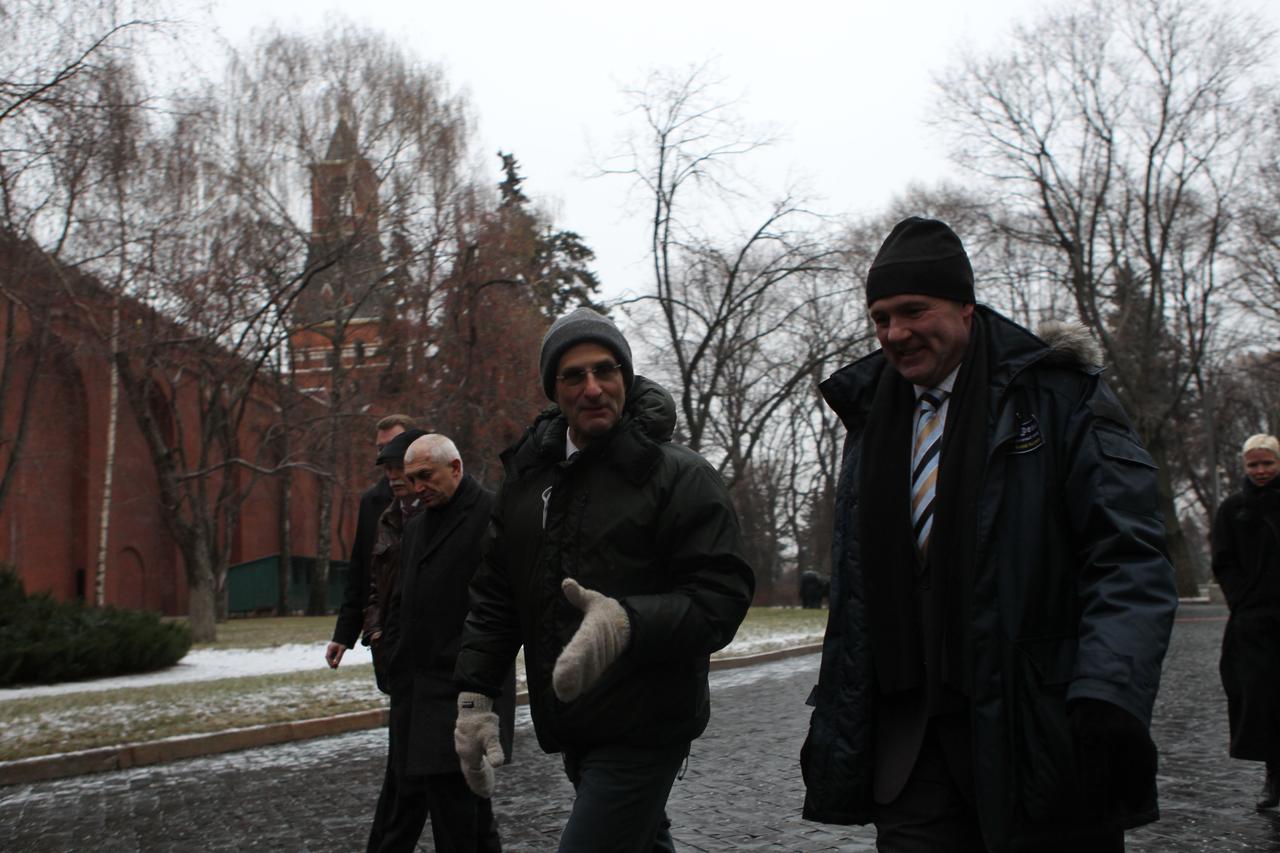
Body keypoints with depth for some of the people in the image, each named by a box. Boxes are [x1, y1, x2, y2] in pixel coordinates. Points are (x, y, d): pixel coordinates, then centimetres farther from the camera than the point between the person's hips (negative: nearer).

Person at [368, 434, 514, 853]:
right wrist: (395, 663, 11)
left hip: (462, 688, -8)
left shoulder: (492, 516, -9)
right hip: (414, 689, 8)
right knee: (402, 792, 13)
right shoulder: (417, 525, 18)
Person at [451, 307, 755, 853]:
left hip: (644, 730, -6)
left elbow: (722, 595, -18)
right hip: (569, 727, 7)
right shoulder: (527, 475, 7)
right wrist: (473, 692, 1)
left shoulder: (679, 476, -11)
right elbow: (494, 597, 11)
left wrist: (629, 622, -33)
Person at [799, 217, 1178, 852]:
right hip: (910, 738, 4)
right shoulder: (872, 422, 15)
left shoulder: (1057, 397, -2)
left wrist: (1110, 697, -25)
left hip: (1039, 730, -4)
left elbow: (1129, 556, -11)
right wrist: (834, 724, 14)